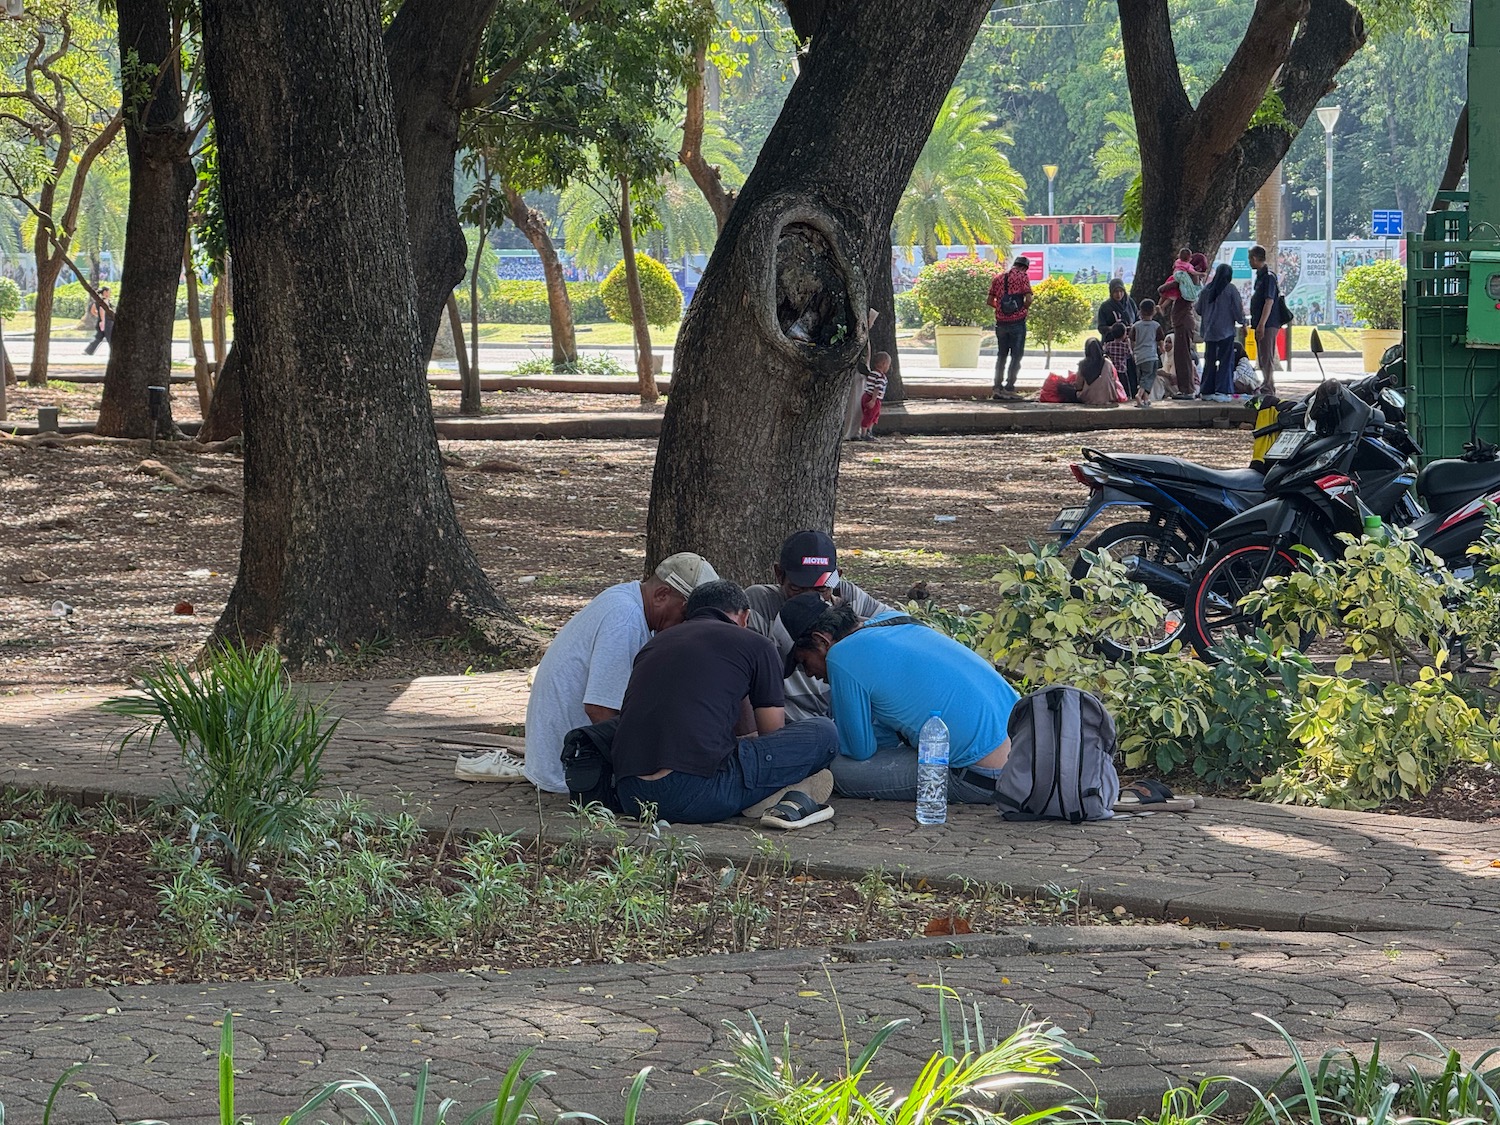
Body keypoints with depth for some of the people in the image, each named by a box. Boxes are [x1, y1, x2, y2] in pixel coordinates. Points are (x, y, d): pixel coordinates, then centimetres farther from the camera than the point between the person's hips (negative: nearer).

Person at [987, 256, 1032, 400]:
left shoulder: (998, 278, 10)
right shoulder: (1022, 276, -5)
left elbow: (990, 301, 7)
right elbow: (1028, 299, -14)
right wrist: (1023, 309, 5)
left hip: (1001, 322, 4)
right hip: (1017, 322, -4)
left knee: (1001, 356, 14)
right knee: (1016, 356, 2)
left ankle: (997, 388, 10)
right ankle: (1009, 389, -4)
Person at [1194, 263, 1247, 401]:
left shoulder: (1206, 290, 3)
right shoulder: (1230, 289, -8)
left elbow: (1199, 310, 10)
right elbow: (1238, 310, -6)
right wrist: (1241, 320, 14)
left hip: (1209, 331, 4)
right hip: (1226, 331, -4)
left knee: (1210, 361, 12)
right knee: (1225, 361, -1)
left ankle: (1207, 391, 13)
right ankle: (1221, 391, -9)